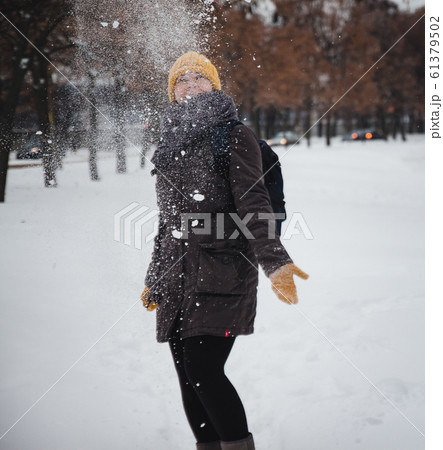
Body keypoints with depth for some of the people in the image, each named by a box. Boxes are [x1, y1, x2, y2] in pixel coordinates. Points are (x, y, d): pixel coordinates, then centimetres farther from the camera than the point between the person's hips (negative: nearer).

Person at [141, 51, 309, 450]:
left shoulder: (234, 136, 1)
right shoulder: (171, 144, 19)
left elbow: (253, 203, -10)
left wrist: (275, 262, -23)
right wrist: (154, 280, 28)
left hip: (223, 272, -6)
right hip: (178, 278, 6)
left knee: (204, 370, -15)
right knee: (188, 377, 6)